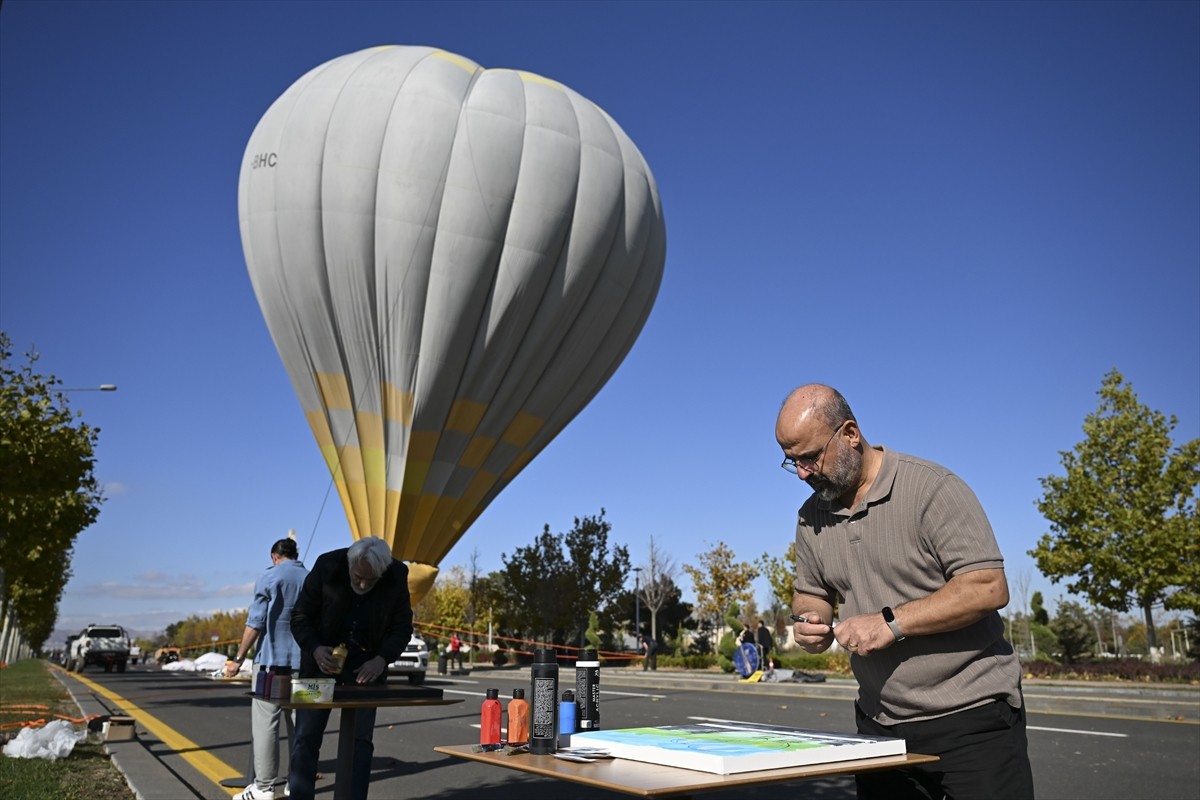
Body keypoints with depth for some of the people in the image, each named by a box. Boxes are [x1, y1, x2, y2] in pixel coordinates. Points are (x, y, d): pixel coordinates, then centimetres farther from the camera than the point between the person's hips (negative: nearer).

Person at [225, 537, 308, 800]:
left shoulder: (268, 578, -2)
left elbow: (256, 622, -7)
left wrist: (239, 658, -1)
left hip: (273, 662, -4)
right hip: (304, 664, 4)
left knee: (265, 724, -1)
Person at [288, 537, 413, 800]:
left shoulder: (397, 575, -15)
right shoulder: (327, 566, -18)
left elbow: (402, 626, -5)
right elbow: (300, 616, -8)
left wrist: (381, 659, -21)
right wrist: (315, 649, -25)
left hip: (366, 663, 1)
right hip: (324, 658, 0)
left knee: (360, 740, -2)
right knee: (306, 738, 0)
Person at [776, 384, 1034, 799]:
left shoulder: (931, 487, -14)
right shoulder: (811, 516, 5)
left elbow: (989, 588, -19)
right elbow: (810, 594, 15)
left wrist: (891, 623, -23)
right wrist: (810, 623, -8)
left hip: (971, 717, -5)